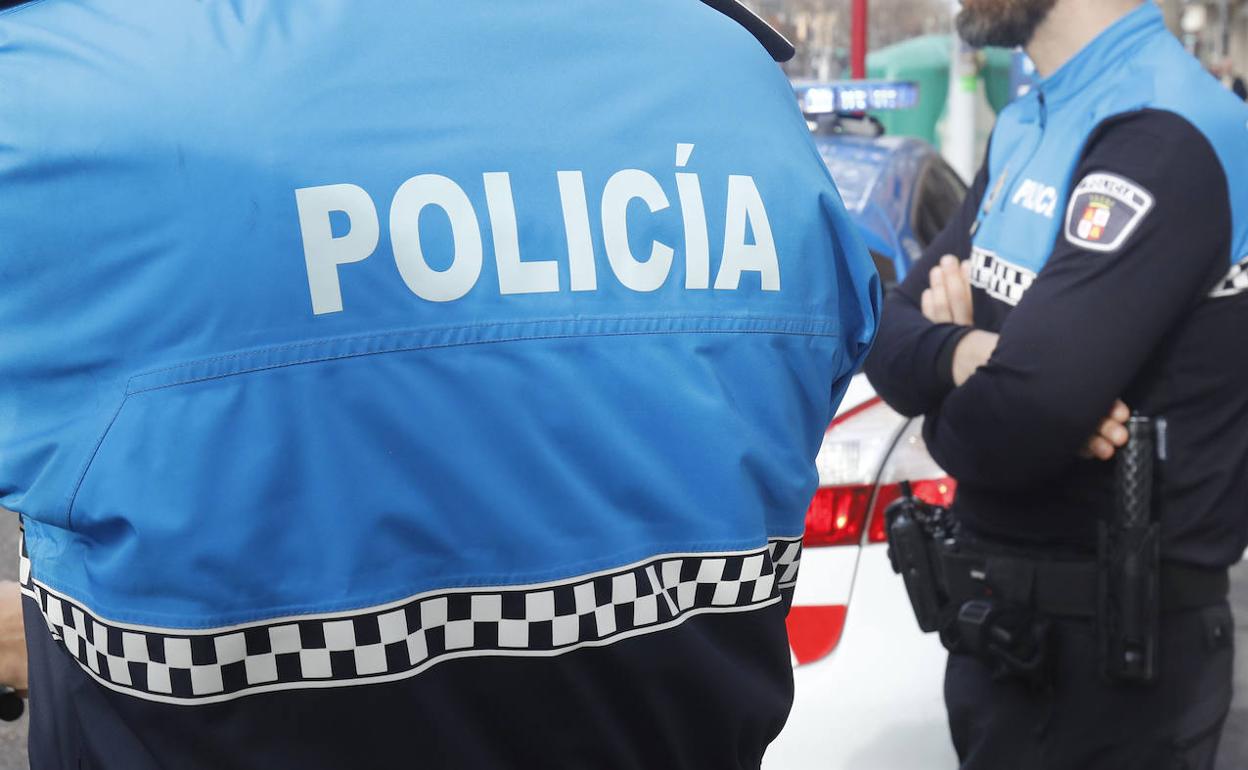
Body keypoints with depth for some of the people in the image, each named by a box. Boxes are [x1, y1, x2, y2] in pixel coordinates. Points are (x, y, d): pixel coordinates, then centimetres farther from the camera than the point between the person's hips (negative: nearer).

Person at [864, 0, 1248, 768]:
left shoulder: (1164, 138, -22)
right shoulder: (1024, 127, 8)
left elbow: (1013, 424, -30)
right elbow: (894, 331, 4)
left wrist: (949, 404, -7)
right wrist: (962, 355, -19)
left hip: (1110, 635, -8)